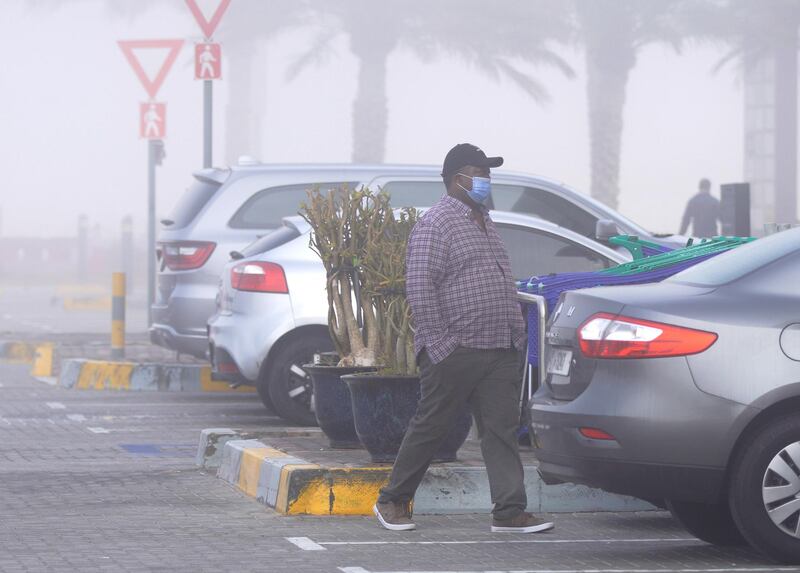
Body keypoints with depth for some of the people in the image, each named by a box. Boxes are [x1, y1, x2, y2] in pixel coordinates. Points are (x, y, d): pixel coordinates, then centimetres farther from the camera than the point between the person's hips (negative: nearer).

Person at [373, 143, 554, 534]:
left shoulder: (484, 223, 19)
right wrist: (439, 345, -20)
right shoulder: (436, 224, -9)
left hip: (499, 352, 8)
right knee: (430, 428, 1)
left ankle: (509, 510, -1)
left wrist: (515, 333, 16)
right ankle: (392, 501, 14)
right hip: (455, 351, -8)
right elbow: (419, 287, -16)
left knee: (501, 429, 1)